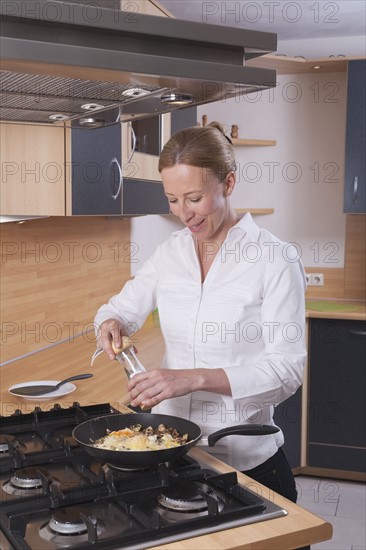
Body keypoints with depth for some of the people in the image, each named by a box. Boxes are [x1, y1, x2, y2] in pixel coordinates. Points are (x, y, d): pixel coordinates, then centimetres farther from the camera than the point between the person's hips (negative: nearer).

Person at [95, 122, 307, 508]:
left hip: (244, 457, -4)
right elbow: (122, 307, 13)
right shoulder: (171, 251, 1)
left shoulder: (276, 259, -15)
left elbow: (286, 370, -17)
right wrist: (111, 324, -11)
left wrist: (195, 378, -28)